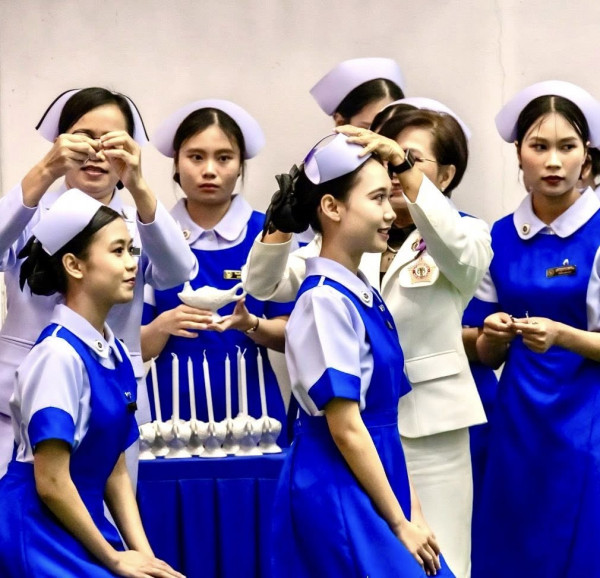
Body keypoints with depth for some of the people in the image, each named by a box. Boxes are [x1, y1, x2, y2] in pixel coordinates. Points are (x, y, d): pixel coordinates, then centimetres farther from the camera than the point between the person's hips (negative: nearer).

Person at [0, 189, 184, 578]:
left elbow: (115, 471, 11)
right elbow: (50, 483, -19)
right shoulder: (59, 354, -17)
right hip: (40, 532, -8)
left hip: (84, 525, 8)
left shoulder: (116, 355, 7)